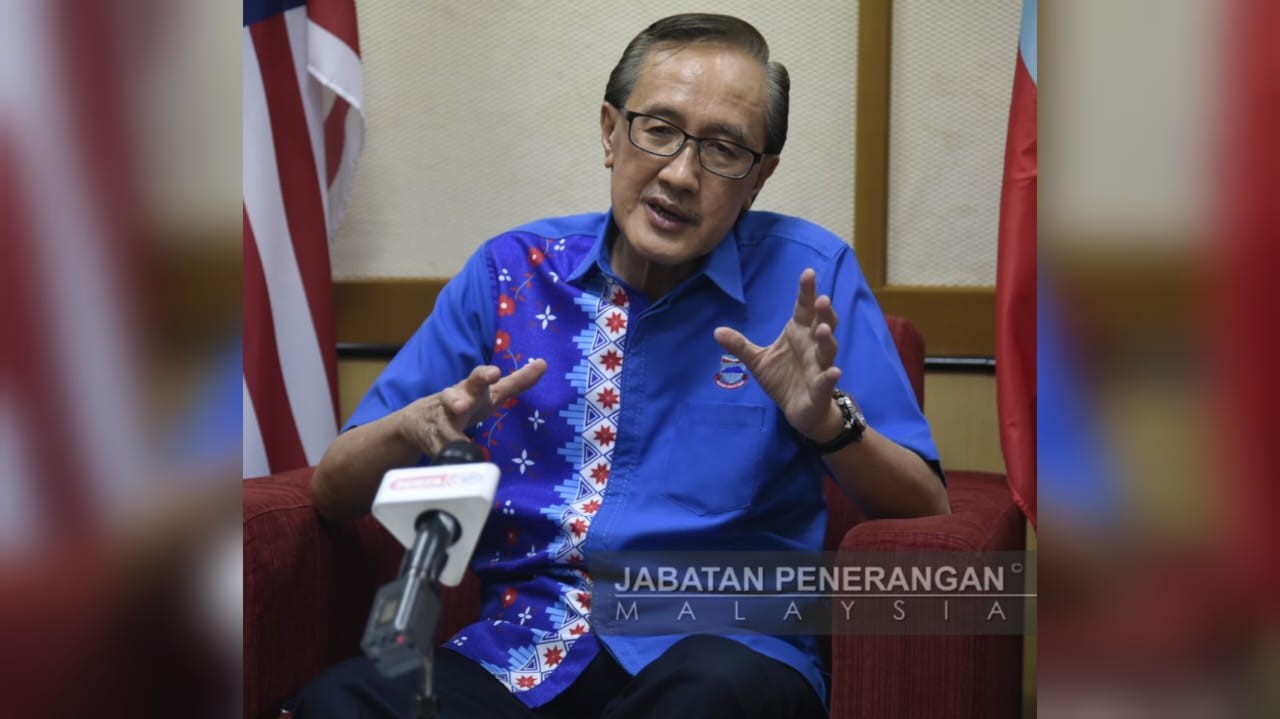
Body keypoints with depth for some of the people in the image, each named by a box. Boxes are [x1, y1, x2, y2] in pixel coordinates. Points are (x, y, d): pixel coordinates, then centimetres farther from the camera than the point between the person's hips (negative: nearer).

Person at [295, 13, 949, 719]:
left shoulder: (808, 275, 4)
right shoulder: (512, 269, 9)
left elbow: (926, 513, 2)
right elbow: (333, 490, 9)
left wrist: (828, 422, -17)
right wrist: (417, 426, -13)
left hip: (723, 649, -1)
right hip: (515, 662, 2)